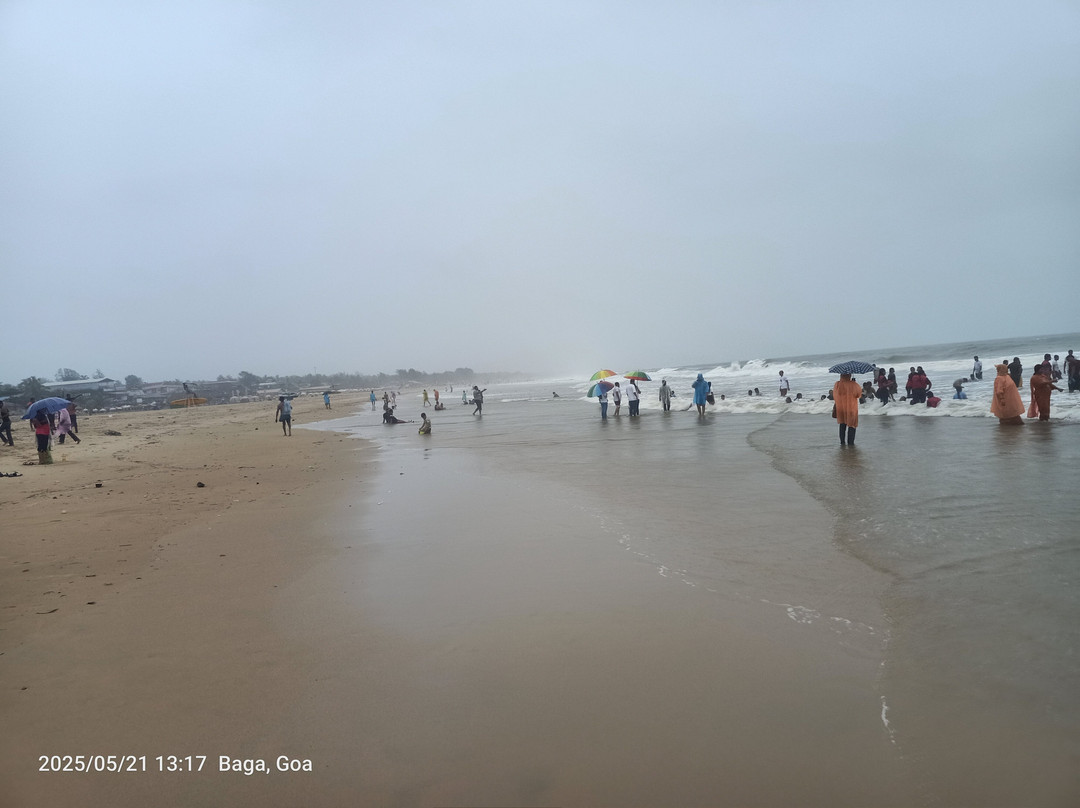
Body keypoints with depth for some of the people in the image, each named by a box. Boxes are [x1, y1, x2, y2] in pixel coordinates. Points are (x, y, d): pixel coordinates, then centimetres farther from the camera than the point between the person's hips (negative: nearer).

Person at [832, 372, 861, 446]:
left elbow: (834, 397, 0)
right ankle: (850, 442, 9)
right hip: (851, 408, -3)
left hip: (840, 408, 3)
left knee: (842, 425, 18)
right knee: (851, 425, 9)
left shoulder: (837, 385, -9)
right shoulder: (854, 385, -19)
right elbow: (859, 394, -4)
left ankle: (842, 441, 20)